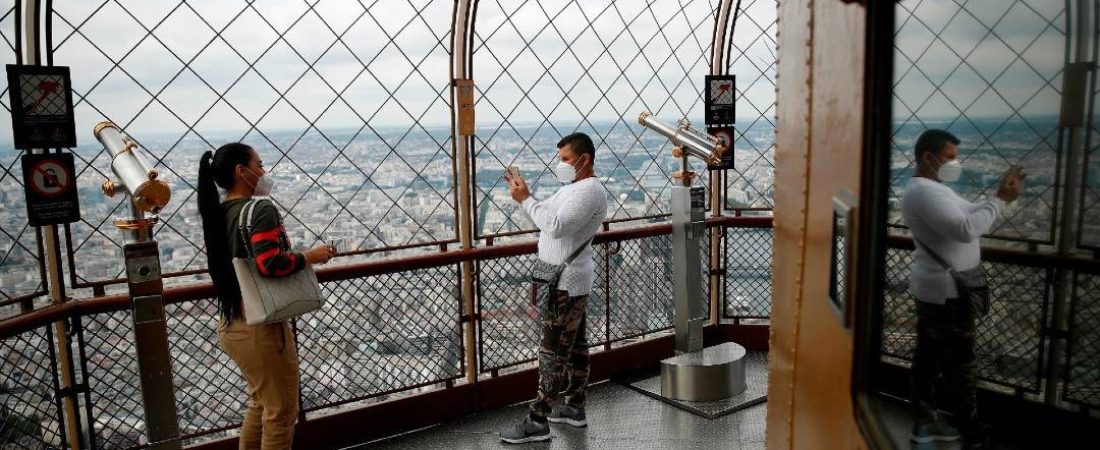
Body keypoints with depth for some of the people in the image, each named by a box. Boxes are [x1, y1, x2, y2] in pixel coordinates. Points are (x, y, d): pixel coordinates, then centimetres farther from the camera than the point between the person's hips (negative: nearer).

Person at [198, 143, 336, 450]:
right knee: (281, 411, 8)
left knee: (261, 402, 27)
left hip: (232, 326, 9)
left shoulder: (218, 214, 8)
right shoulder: (260, 210, -19)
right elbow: (270, 264, -32)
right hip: (260, 328, -9)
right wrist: (311, 256, -16)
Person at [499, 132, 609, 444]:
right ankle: (575, 408, 27)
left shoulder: (590, 191, -18)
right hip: (564, 279, 10)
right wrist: (524, 194, 1)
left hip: (566, 283, -10)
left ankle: (538, 422, -2)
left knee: (554, 351, -7)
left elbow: (555, 226, -28)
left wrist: (525, 199, -21)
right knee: (574, 346, 16)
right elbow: (546, 215, 16)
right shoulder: (574, 187, 16)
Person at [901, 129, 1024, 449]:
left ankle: (925, 422, 24)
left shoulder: (930, 189, 14)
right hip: (947, 293, -11)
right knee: (959, 365, -1)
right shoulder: (924, 191, -21)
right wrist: (1001, 200, -21)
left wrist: (1001, 194, 0)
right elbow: (966, 229, -30)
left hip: (934, 289, 11)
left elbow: (969, 214, 14)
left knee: (929, 356, 15)